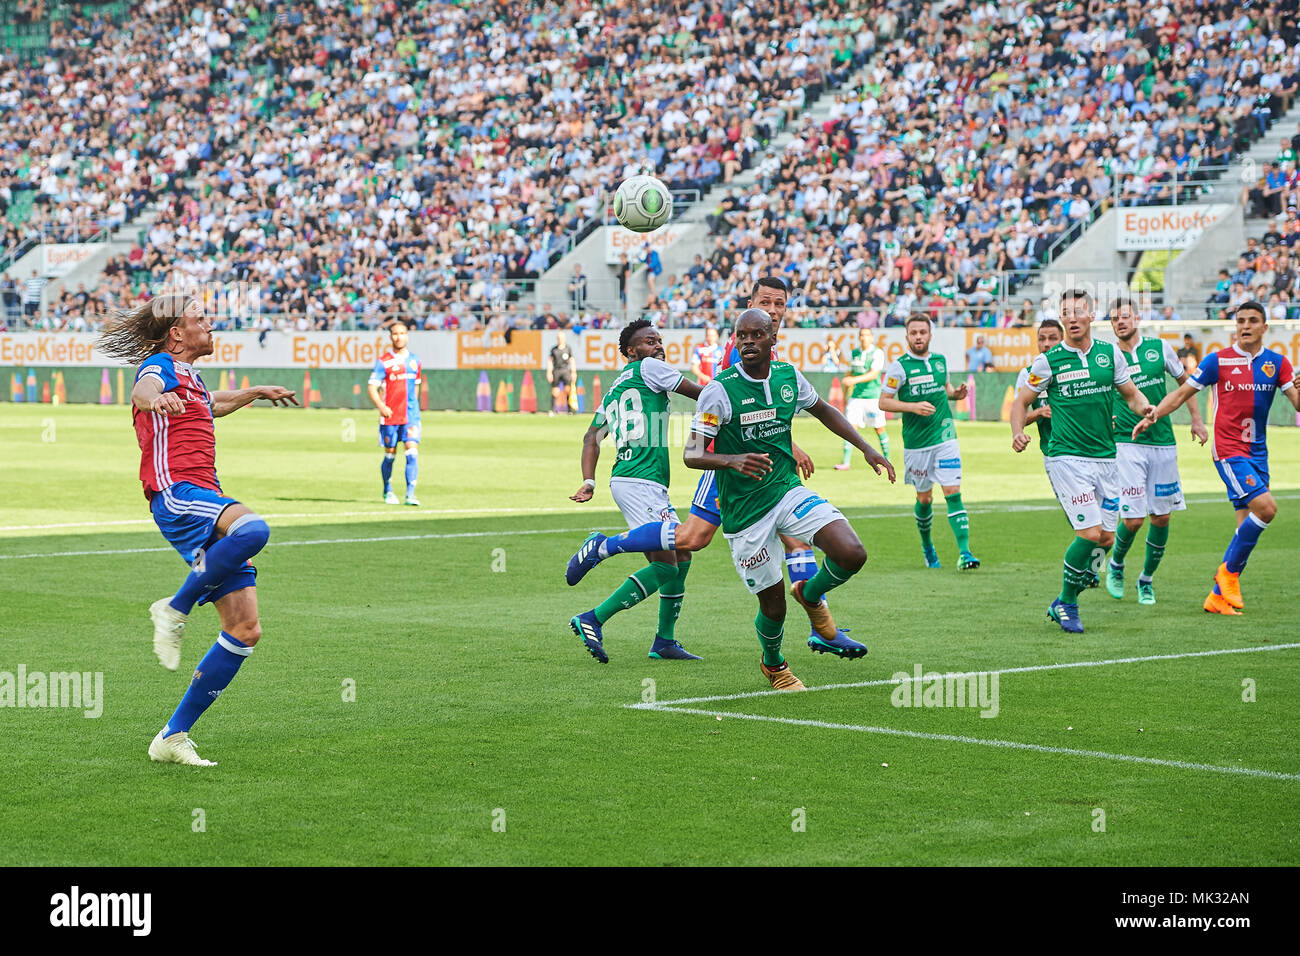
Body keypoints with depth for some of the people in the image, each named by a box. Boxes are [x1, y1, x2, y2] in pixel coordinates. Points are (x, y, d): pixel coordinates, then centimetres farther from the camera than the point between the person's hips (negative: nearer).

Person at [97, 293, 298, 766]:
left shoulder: (188, 376, 28)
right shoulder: (162, 366, 0)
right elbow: (143, 390, -26)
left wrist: (256, 392, 63)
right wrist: (155, 397, -49)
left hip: (206, 502, 9)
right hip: (177, 494, -9)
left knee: (246, 630, -1)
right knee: (252, 528, -40)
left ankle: (173, 737, 2)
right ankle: (175, 608, -22)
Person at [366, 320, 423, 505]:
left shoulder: (414, 361, 10)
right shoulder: (383, 362, -3)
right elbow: (371, 388, -7)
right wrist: (381, 406, -21)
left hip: (411, 416, 2)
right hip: (390, 416, -2)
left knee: (412, 452, -12)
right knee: (390, 455, 7)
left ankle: (410, 494, -15)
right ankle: (387, 491, 28)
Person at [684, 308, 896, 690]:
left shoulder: (789, 376, -1)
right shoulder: (720, 390, -16)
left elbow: (823, 410, 20)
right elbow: (692, 454, -16)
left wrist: (867, 449, 14)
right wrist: (733, 461, -36)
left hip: (789, 491, 4)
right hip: (744, 511, -4)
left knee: (852, 554, -18)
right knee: (773, 607, 0)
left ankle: (810, 595, 16)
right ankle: (773, 664, 35)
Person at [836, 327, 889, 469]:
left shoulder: (877, 353, -6)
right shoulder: (854, 354, 9)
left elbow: (873, 374, -19)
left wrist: (855, 380, -31)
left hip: (873, 396, -3)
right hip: (856, 397, 3)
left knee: (879, 428, 4)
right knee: (851, 426, -7)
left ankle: (887, 459, 19)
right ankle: (845, 462, -8)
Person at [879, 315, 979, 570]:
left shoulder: (940, 361, 8)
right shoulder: (899, 366, -6)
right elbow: (884, 402, -6)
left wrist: (955, 393, 3)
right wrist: (914, 407, -19)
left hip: (945, 437, 2)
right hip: (916, 442, -2)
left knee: (953, 493, -10)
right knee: (924, 498, 9)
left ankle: (964, 552, -15)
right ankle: (926, 545, 35)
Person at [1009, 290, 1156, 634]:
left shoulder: (1110, 353, 5)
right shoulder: (1049, 361, -3)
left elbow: (1131, 393, 16)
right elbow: (1021, 400, 6)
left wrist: (1145, 408, -7)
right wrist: (1018, 432, -13)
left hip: (1105, 457, 5)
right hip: (1067, 459, -5)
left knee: (1106, 538, 2)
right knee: (1090, 534, -15)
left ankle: (1064, 602, 20)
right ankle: (1066, 604, 4)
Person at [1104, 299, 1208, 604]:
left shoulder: (1159, 347, 4)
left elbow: (1184, 380, 19)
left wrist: (1196, 419, 16)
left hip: (1163, 443, 2)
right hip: (1126, 443, -2)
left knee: (1161, 517, 5)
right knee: (1133, 519, -11)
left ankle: (1147, 579, 23)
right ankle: (1116, 564, 19)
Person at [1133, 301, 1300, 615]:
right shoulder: (1218, 360, -4)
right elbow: (1182, 392, 2)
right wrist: (1151, 417, -9)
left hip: (1257, 452, 5)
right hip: (1229, 450, -5)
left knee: (1248, 527, 3)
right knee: (1266, 507, -21)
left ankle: (1218, 596, 11)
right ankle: (1229, 570, -4)